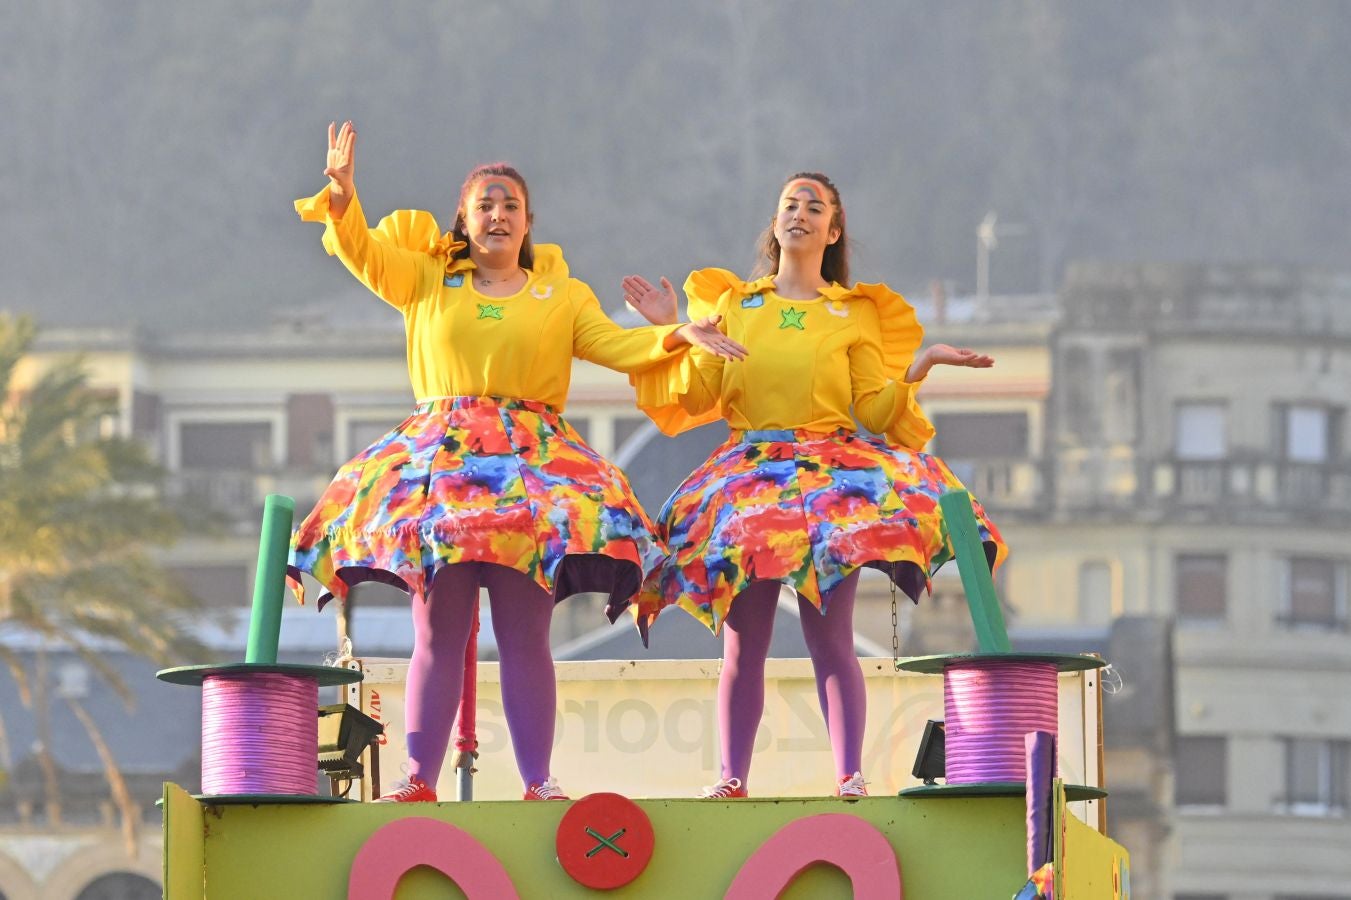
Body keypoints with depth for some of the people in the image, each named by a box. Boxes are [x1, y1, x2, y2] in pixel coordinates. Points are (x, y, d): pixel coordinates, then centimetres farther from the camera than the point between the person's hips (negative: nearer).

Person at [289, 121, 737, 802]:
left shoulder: (561, 297, 18)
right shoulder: (426, 281, 16)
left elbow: (615, 345, 6)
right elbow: (362, 253, 4)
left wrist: (674, 335, -12)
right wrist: (342, 196, -14)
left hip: (532, 460, 0)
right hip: (439, 456, 0)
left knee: (524, 636, -5)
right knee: (437, 632, -3)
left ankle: (538, 780, -6)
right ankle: (419, 777, -5)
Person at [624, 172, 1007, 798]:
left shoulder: (856, 314, 12)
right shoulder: (732, 305, 16)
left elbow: (875, 411, 6)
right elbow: (696, 397, 9)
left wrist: (917, 370, -8)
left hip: (831, 471, -2)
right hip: (747, 476, 2)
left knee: (830, 639, -10)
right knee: (742, 643, -4)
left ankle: (850, 777, -12)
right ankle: (731, 778, -4)